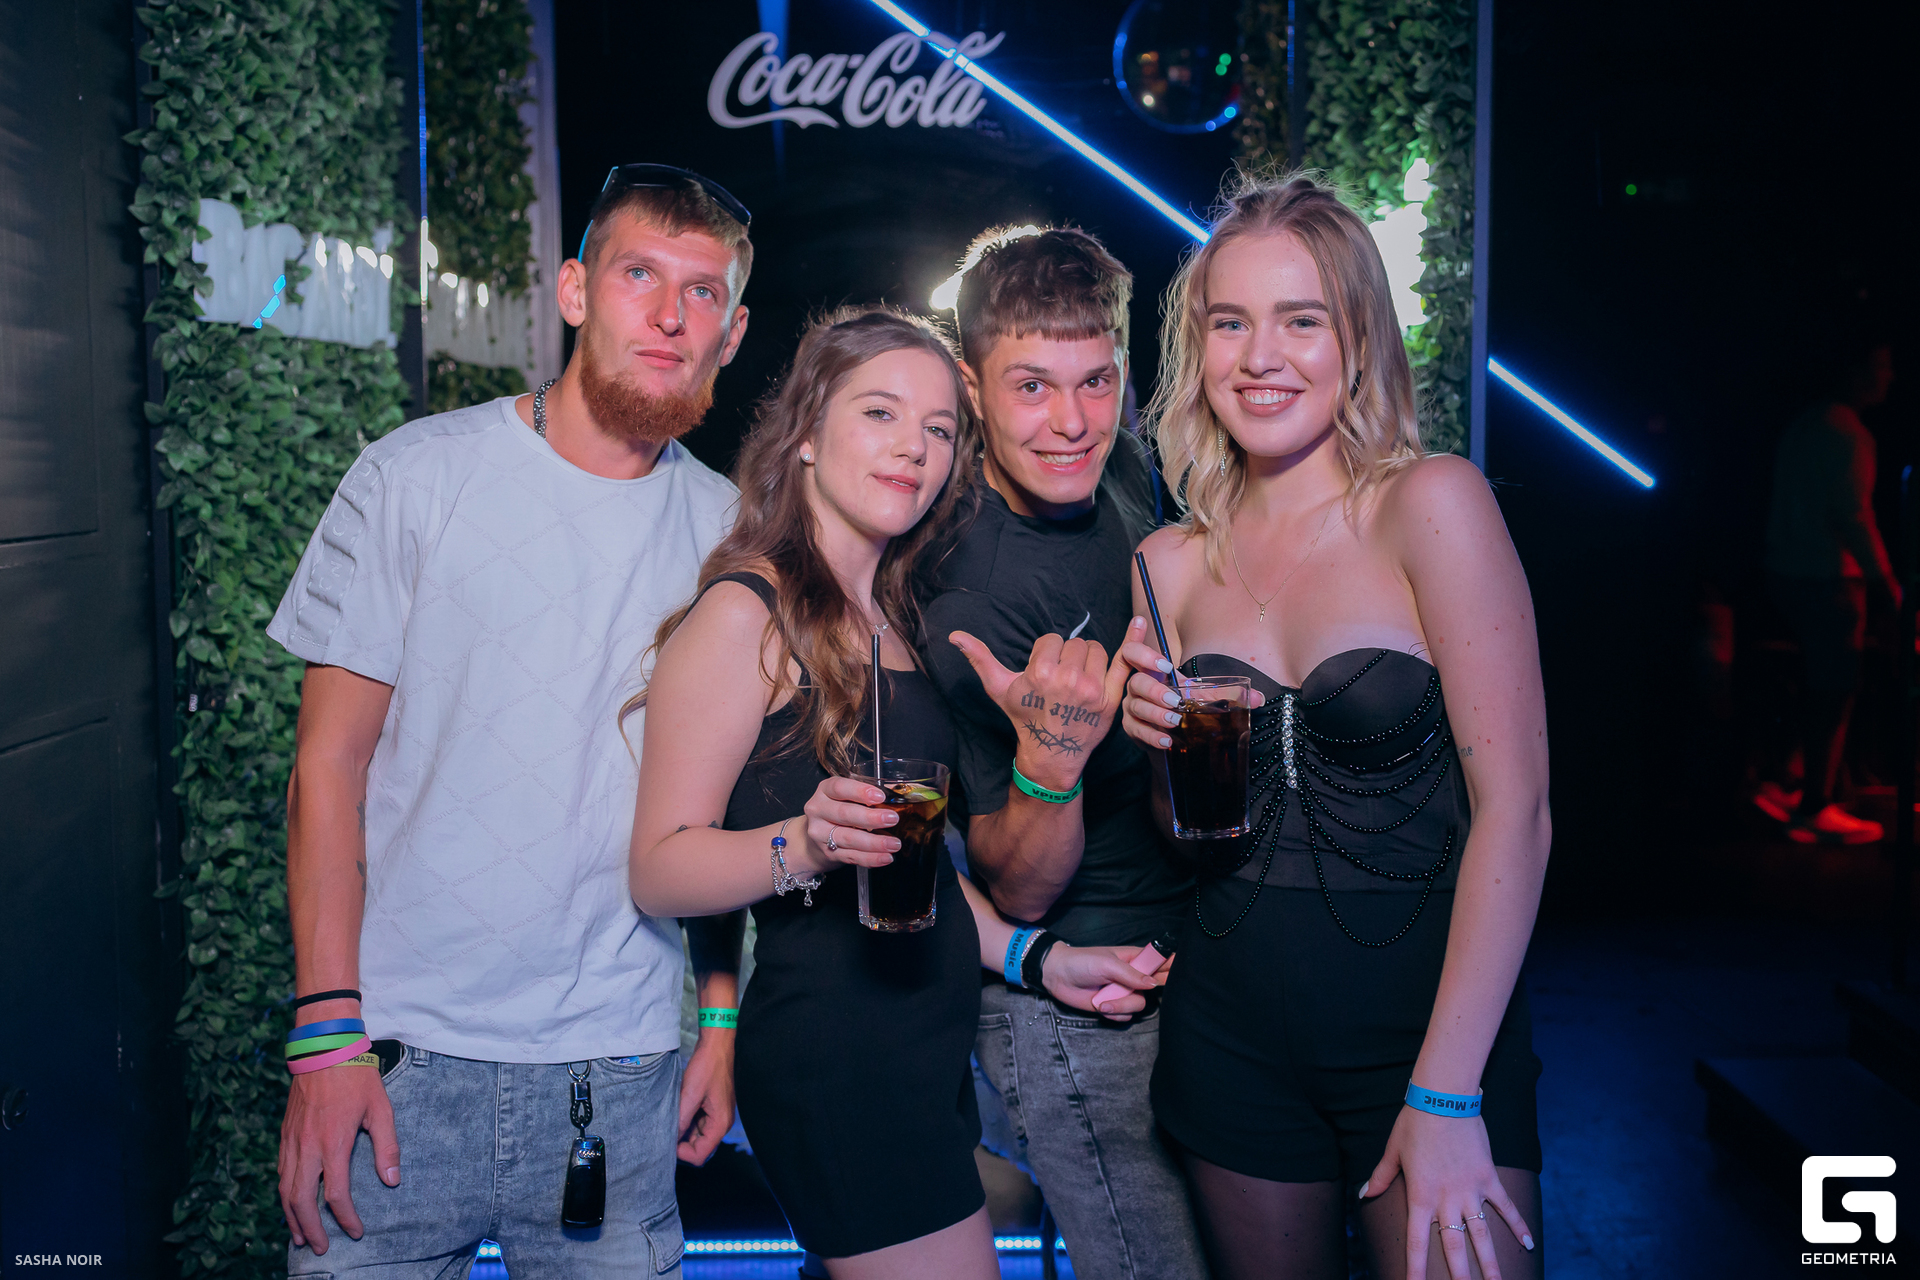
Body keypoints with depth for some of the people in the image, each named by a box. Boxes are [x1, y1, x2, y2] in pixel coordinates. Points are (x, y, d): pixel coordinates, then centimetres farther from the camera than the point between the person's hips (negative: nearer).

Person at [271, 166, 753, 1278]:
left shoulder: (728, 532, 4)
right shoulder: (418, 476, -4)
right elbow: (331, 763, -4)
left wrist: (722, 1019, 7)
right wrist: (328, 1036, -9)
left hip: (624, 1063, 2)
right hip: (404, 1056, -2)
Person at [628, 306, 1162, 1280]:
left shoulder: (888, 619, 14)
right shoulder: (744, 613, -11)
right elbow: (659, 871, -15)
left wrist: (1034, 958, 13)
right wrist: (803, 845, -31)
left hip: (930, 1043, 8)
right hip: (833, 1053, -8)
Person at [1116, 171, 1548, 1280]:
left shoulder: (1433, 503, -10)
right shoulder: (1172, 565, 2)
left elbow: (1515, 810, -14)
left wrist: (1446, 1095, -16)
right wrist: (1163, 753, -10)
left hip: (1430, 1023, -3)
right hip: (1234, 1045, 4)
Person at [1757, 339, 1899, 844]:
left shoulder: (1803, 424, 14)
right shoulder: (1848, 434, -14)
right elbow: (1854, 515, -19)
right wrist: (1888, 581, -15)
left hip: (1788, 572, 9)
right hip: (1829, 579, -9)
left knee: (1821, 684, 16)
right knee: (1835, 689, -2)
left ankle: (1783, 787, 19)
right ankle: (1815, 809, 3)